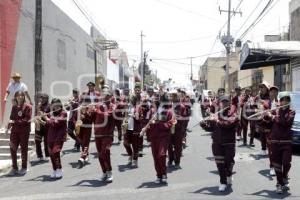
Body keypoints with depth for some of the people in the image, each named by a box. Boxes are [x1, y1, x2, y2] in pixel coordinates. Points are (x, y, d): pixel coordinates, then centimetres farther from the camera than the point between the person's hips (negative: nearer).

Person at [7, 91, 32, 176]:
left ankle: (24, 168, 18)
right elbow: (12, 118, 15)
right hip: (15, 131, 5)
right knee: (13, 149, 2)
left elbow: (27, 119, -13)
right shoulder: (14, 107, 10)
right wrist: (10, 124, -6)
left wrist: (15, 122, -19)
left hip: (24, 131, -4)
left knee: (24, 149, 5)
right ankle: (14, 168, 15)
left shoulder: (28, 107, -6)